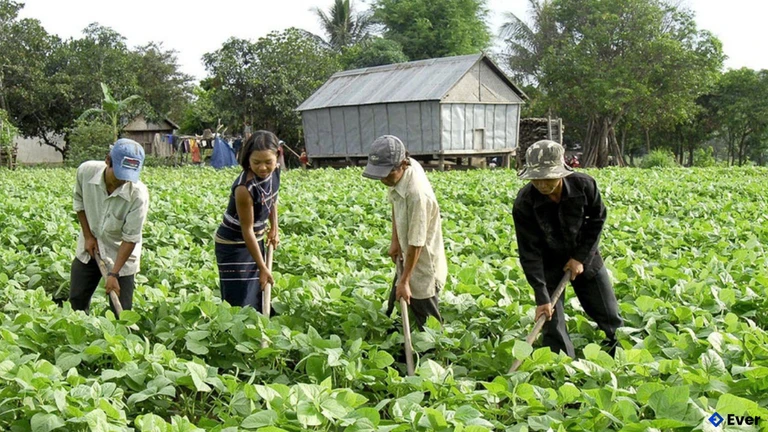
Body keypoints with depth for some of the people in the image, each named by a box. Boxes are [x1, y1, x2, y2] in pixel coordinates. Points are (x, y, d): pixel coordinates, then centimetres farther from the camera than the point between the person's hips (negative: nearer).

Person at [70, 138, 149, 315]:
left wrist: (113, 273, -24)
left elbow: (130, 239, -23)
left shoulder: (138, 194, -30)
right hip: (89, 248, 4)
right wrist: (87, 236, -4)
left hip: (120, 255, -3)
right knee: (76, 301, 14)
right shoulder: (86, 171, -20)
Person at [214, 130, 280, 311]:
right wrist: (262, 268, -21)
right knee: (240, 304, -4)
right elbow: (247, 230, -25)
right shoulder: (245, 188, -31)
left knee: (260, 299, 15)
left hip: (256, 240, 8)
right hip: (233, 246, -7)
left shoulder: (275, 171, -10)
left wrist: (274, 228, 6)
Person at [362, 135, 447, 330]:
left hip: (423, 268, -8)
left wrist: (404, 280, -19)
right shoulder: (400, 170, -12)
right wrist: (395, 240, 4)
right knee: (396, 308, 26)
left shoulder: (417, 194, -36)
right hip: (408, 258, 9)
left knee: (426, 323, 9)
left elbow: (416, 243, -28)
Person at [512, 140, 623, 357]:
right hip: (549, 263, -2)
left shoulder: (584, 185, -23)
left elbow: (597, 219, -4)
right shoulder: (524, 203, -28)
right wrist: (542, 297, -29)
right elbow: (529, 252, -25)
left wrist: (581, 257, -12)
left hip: (584, 257, 2)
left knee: (609, 317, 11)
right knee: (552, 324, -5)